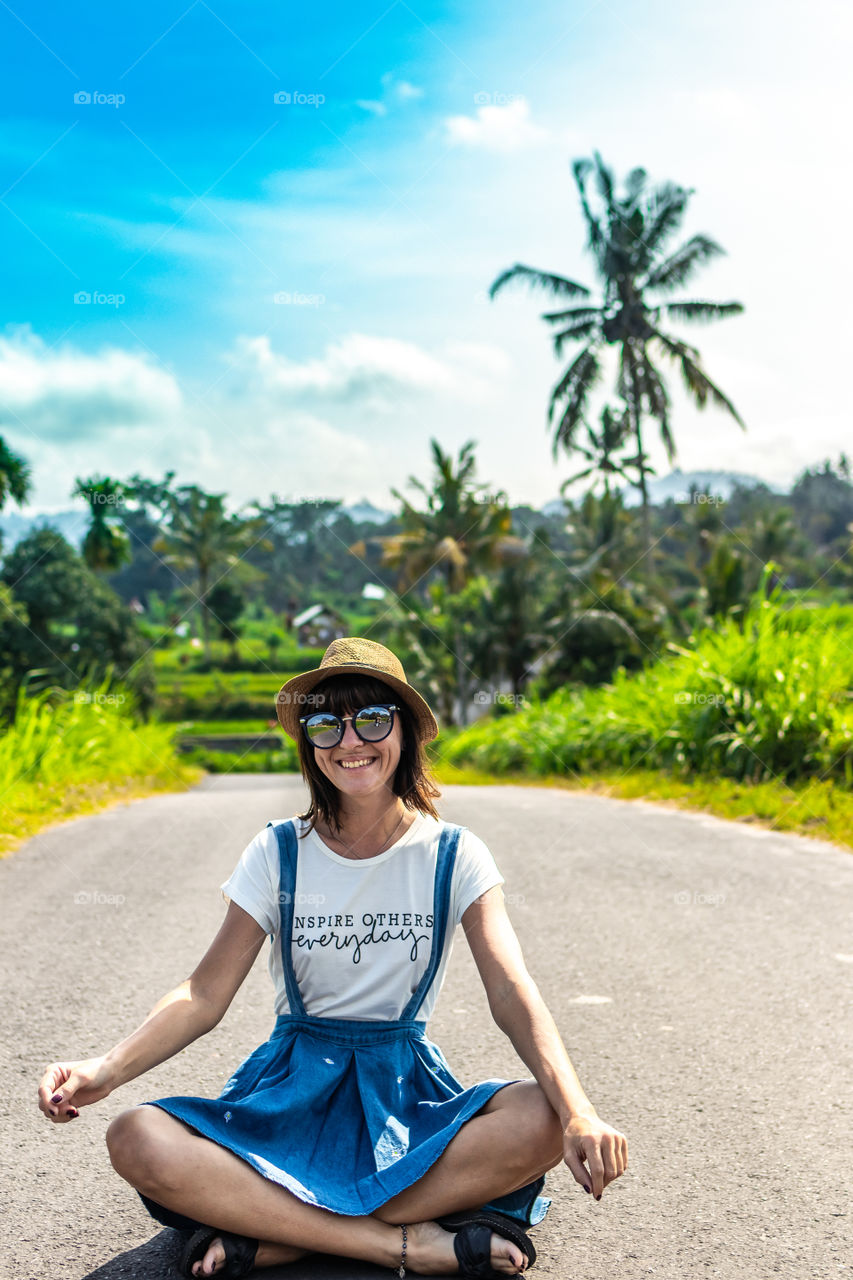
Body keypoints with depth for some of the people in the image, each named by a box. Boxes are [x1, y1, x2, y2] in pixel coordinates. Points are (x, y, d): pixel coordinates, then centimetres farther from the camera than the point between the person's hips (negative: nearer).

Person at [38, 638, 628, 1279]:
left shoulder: (454, 856, -4)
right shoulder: (279, 853, -1)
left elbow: (512, 991, -15)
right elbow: (206, 994, -5)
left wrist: (578, 1112, -33)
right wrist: (105, 1071, -24)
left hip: (406, 1089, 0)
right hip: (294, 1085, 0)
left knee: (540, 1121, -32)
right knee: (137, 1140, -29)